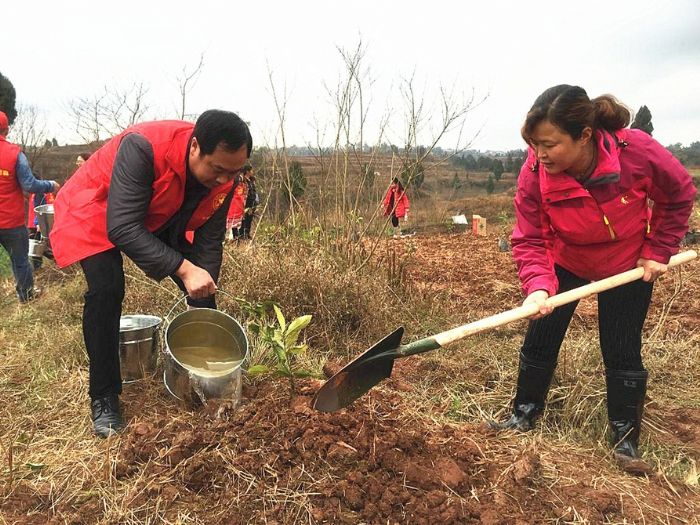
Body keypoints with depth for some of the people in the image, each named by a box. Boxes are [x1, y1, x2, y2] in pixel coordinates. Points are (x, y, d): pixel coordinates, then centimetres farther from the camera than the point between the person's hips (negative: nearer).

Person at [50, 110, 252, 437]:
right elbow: (122, 227, -42)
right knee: (106, 289, -25)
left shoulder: (224, 179, -21)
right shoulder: (143, 147, -40)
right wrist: (183, 268, -48)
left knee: (202, 291, -2)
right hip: (95, 211, -5)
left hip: (157, 219, 6)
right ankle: (103, 397, -8)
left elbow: (208, 242, -13)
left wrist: (206, 286, -20)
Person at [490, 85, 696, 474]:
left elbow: (680, 194, -10)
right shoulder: (534, 174, -28)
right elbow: (529, 241, -22)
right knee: (540, 339, 3)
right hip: (566, 262, 1)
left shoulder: (637, 151, -30)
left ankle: (626, 439, 20)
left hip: (629, 264, -1)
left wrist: (658, 251, -11)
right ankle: (525, 414, 24)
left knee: (623, 352, 2)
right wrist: (538, 287, -39)